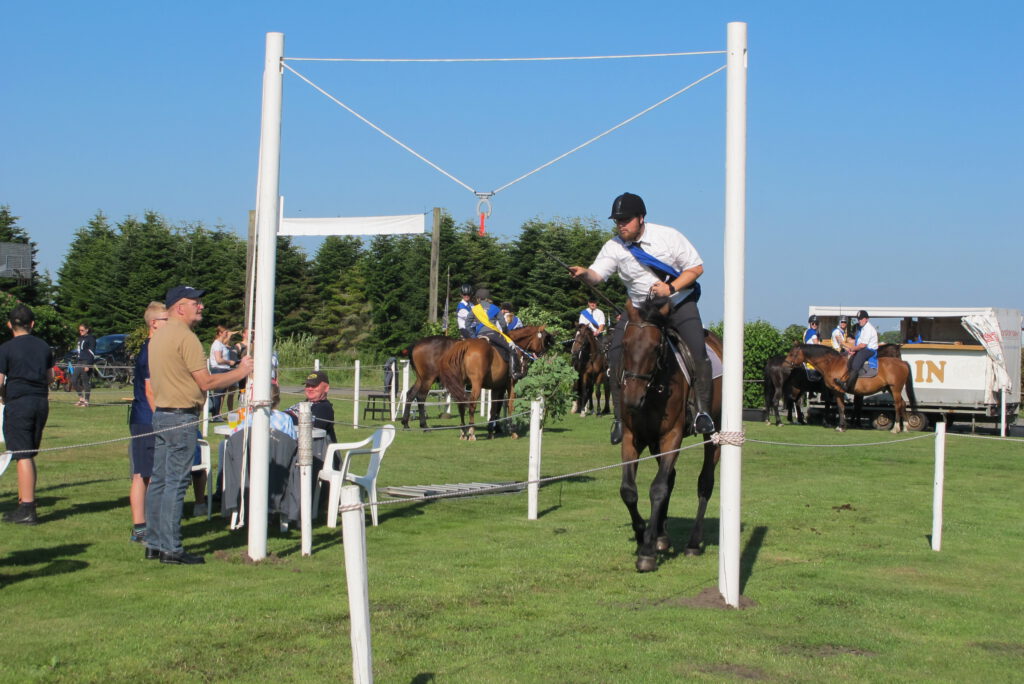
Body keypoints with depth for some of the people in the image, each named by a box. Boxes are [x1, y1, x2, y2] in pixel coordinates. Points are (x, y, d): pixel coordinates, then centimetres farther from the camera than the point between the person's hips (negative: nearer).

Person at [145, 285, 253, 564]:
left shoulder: (159, 336, 15)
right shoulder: (185, 337, -14)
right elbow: (206, 382, -16)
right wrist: (241, 371, -6)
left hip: (161, 414, 10)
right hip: (181, 418, -10)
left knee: (159, 481, 11)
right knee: (176, 484, -6)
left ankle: (154, 544, 17)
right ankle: (170, 548, -4)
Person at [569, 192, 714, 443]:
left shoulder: (668, 236, -12)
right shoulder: (615, 246, -7)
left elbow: (696, 267, -8)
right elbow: (597, 274, -19)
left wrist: (671, 288, -23)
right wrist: (584, 273, -43)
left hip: (679, 302, -2)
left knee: (697, 348, -25)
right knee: (616, 351, -15)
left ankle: (703, 410, -15)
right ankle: (621, 416, -5)